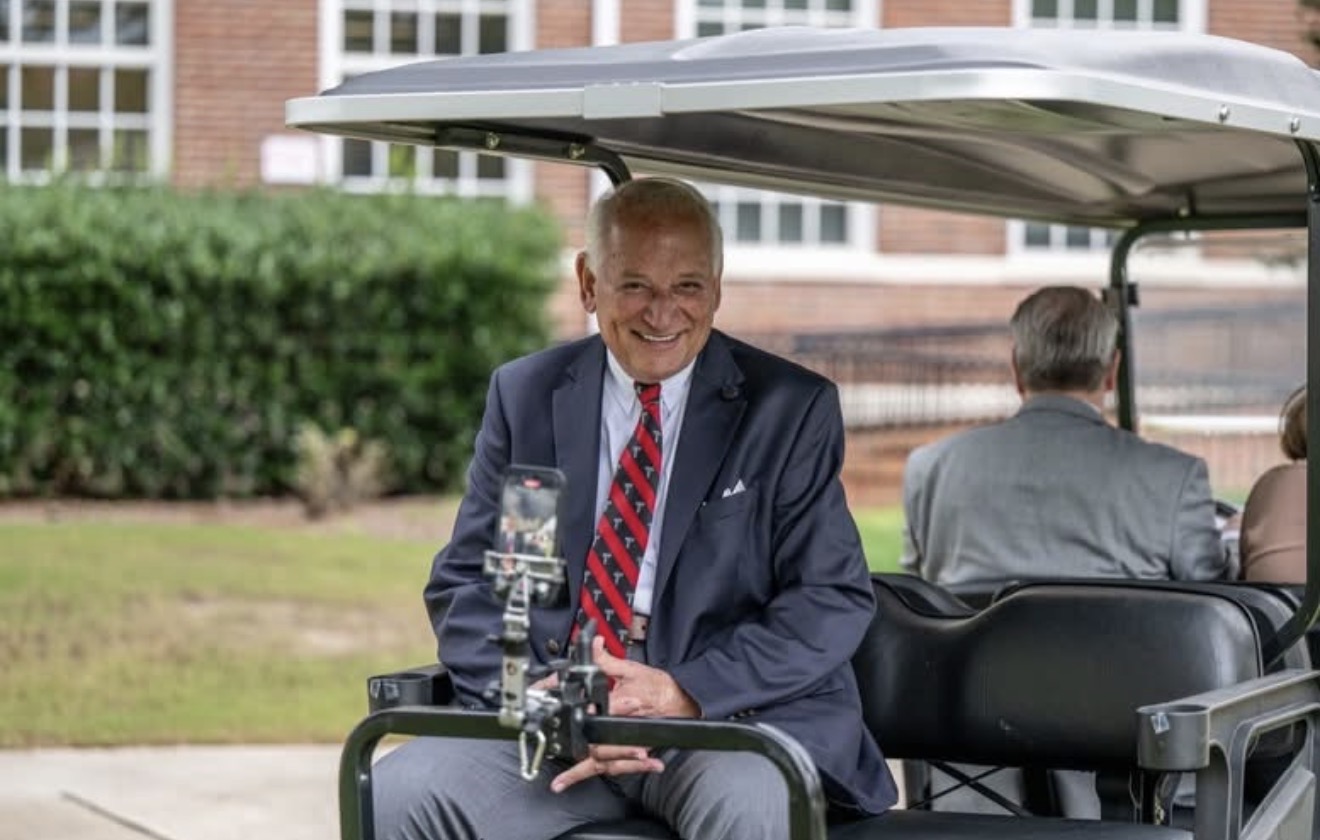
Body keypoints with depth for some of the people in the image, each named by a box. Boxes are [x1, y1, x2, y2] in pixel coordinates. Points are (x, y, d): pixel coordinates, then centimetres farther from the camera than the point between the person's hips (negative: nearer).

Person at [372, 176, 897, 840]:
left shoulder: (791, 409, 4)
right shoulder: (525, 395, 11)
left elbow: (834, 599, -3)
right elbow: (465, 584, 8)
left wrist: (685, 693, -16)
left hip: (729, 716, -2)